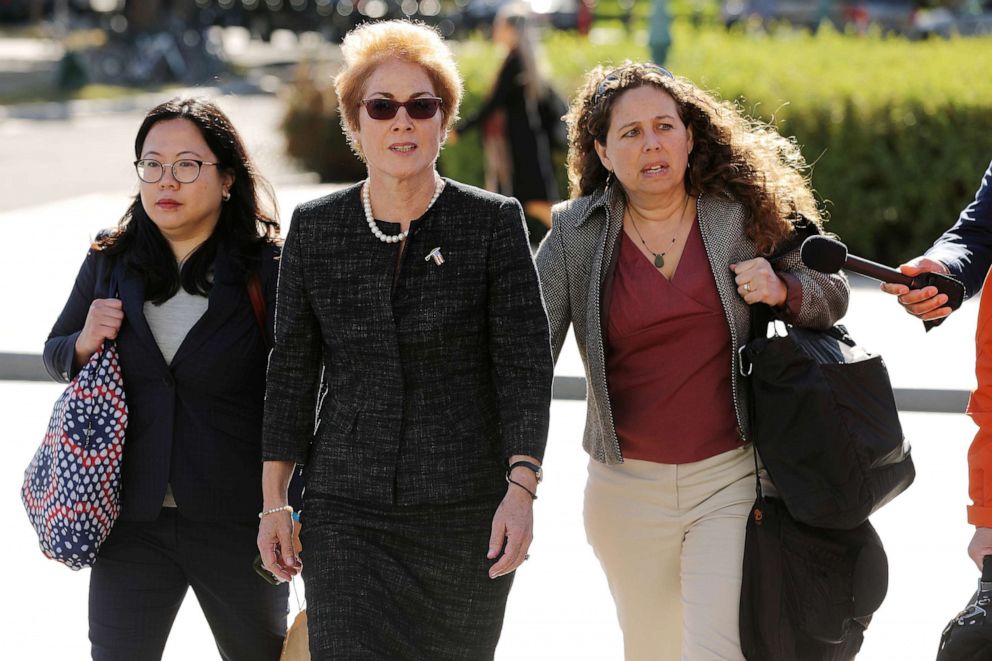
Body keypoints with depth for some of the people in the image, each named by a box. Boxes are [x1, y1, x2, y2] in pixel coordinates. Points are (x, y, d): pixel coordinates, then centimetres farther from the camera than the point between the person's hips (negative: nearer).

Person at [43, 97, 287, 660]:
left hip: (237, 523, -2)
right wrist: (85, 343, -6)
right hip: (131, 519, 3)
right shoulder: (109, 264, 4)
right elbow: (56, 354, 18)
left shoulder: (267, 270, -8)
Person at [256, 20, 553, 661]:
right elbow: (292, 369, 10)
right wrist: (274, 500, 7)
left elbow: (526, 362, -5)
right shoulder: (315, 229, 6)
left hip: (467, 512, -1)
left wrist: (522, 487, -15)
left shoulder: (494, 222, -1)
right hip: (346, 514, 1)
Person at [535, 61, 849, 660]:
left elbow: (832, 297, 8)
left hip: (732, 478, -2)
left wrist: (783, 290, -14)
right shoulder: (576, 235, 0)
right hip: (627, 487, 2)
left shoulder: (742, 216, -1)